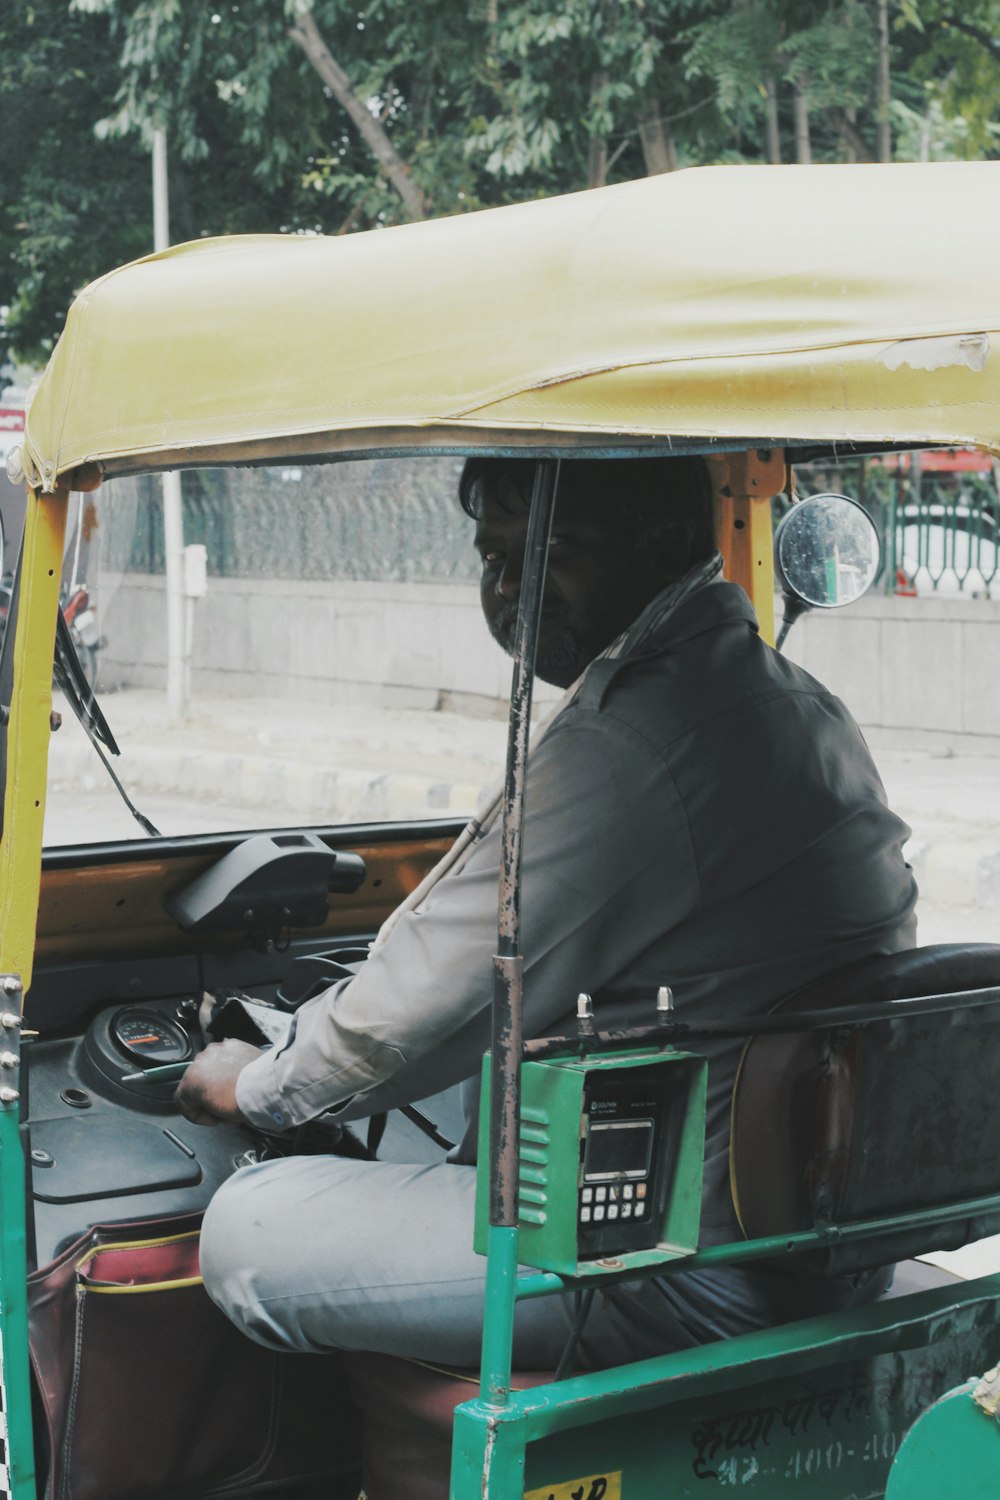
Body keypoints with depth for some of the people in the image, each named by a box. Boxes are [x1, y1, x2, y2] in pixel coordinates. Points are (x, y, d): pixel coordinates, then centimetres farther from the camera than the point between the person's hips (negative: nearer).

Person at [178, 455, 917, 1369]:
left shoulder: (624, 744, -21)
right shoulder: (792, 702, 10)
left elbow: (423, 1010, -13)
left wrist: (259, 1086, 7)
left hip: (691, 1276, -10)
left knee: (246, 1231, -4)